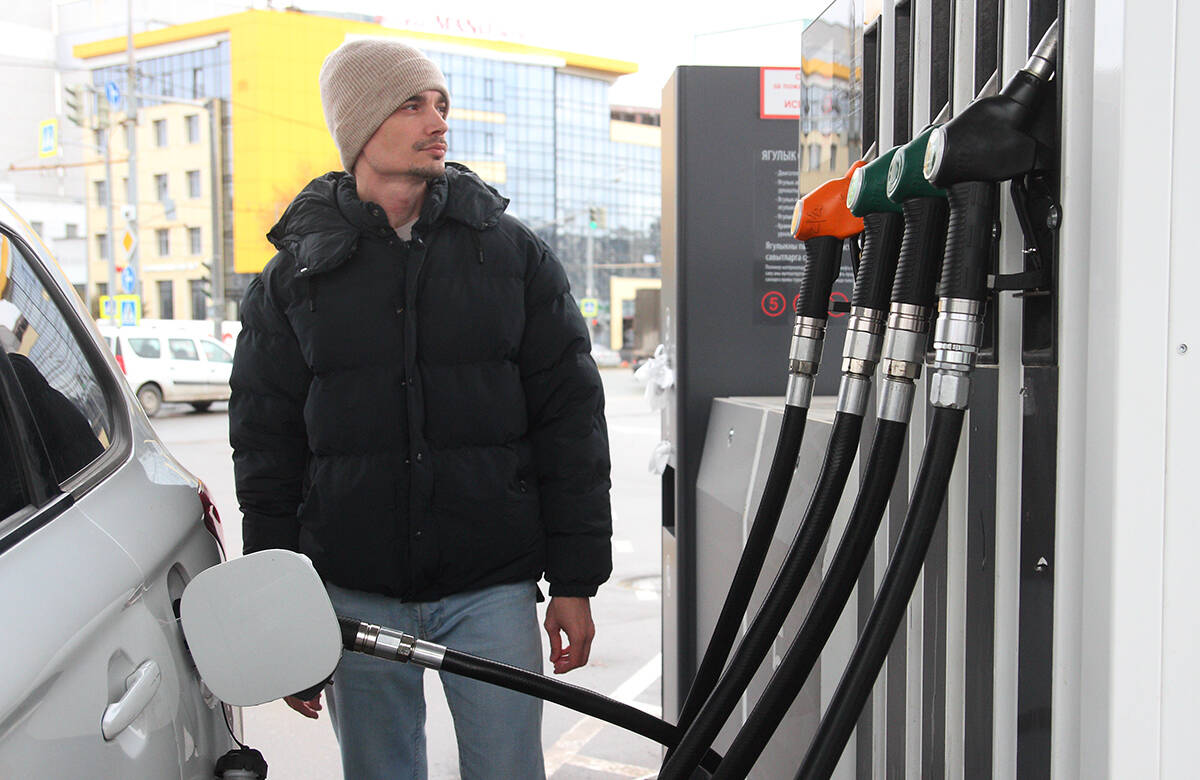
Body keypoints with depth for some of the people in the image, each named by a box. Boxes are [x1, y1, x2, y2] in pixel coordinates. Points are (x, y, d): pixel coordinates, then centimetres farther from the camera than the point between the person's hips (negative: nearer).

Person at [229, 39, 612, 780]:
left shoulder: (514, 253, 4)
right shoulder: (294, 275, 5)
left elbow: (571, 421, 3)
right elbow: (265, 448, 7)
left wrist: (575, 580, 0)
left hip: (493, 588, 0)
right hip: (354, 595, 1)